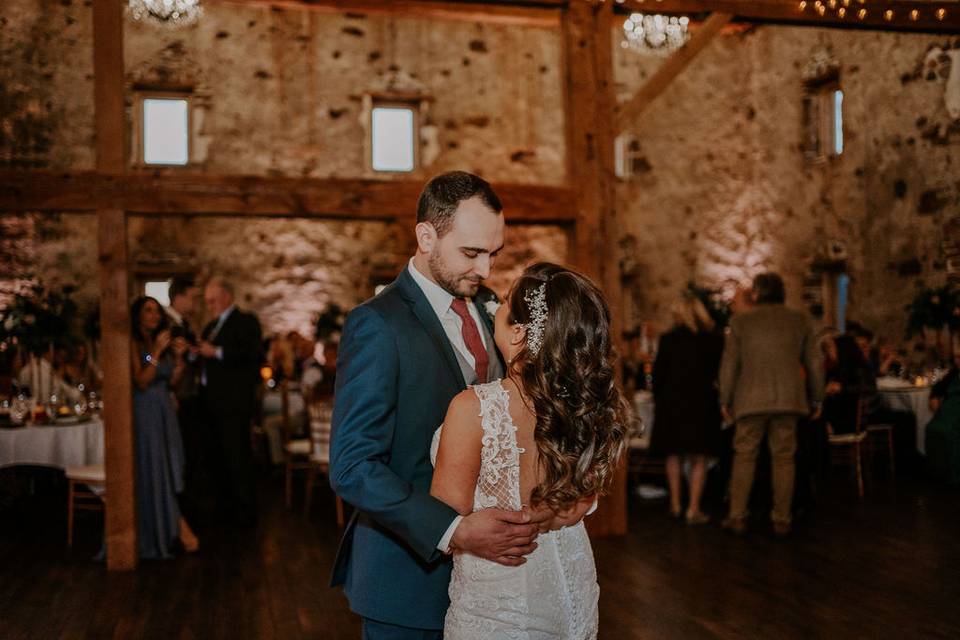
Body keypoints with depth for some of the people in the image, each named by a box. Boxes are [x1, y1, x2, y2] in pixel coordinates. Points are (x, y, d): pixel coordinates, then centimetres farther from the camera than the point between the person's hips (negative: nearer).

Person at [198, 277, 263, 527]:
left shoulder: (246, 321, -5)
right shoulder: (211, 326, 21)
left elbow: (253, 355, -19)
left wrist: (217, 352, -19)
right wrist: (194, 353, 3)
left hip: (233, 402, -9)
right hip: (212, 402, 9)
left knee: (237, 456, -6)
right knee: (216, 455, 13)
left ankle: (245, 511, 2)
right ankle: (227, 505, 25)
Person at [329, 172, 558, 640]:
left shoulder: (486, 304, 5)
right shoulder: (377, 324, -17)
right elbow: (353, 467, -21)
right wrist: (456, 532, -29)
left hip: (488, 557, 6)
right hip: (412, 573, -6)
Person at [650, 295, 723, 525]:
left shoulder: (668, 338, -3)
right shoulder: (714, 341, -2)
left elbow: (658, 373, -2)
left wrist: (658, 399, 7)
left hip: (672, 403, 0)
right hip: (703, 403, 0)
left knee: (673, 454, 14)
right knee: (699, 458, 4)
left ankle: (675, 504, 16)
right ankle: (693, 509, -1)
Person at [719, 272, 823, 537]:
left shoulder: (741, 321, 1)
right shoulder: (799, 321, 6)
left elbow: (729, 364, 1)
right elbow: (814, 363, 8)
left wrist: (725, 399, 10)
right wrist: (816, 398, 18)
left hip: (751, 399, -1)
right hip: (788, 398, 2)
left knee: (744, 456, 5)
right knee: (784, 458, 6)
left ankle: (737, 517, 4)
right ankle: (782, 520, 9)